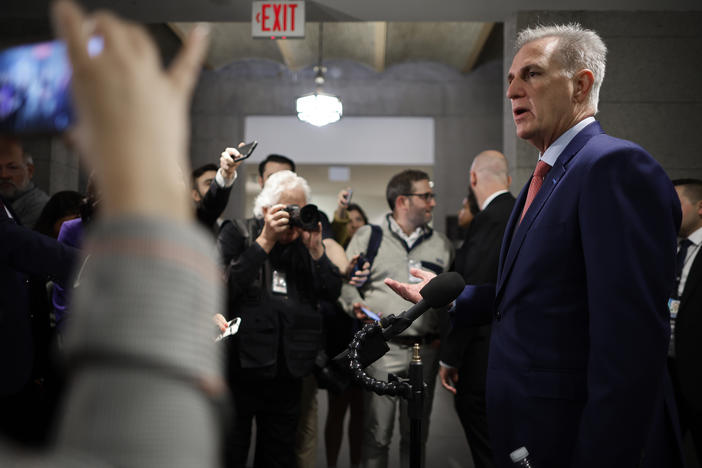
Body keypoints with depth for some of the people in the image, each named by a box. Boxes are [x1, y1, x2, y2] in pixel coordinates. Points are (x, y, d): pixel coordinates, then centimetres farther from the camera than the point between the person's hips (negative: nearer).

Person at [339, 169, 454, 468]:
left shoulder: (441, 244, 13)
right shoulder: (368, 236, 5)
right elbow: (345, 283, 6)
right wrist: (355, 306, -13)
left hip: (425, 350, 3)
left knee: (416, 433, 11)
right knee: (377, 434, 0)